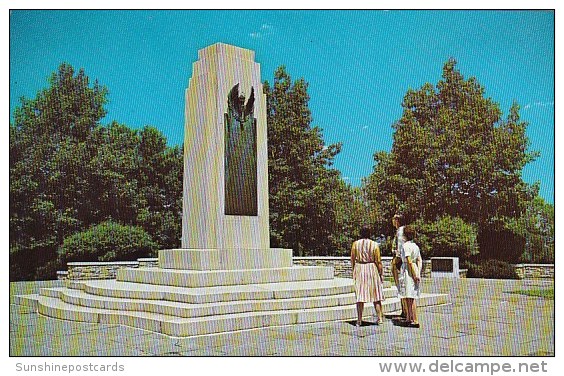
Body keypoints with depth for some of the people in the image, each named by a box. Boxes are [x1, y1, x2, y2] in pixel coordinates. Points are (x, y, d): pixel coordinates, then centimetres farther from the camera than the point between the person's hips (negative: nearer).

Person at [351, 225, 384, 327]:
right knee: (375, 295, 11)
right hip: (372, 269, -1)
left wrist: (353, 272, 14)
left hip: (359, 269, 1)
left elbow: (352, 260, 2)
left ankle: (359, 320, 9)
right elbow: (378, 261, -6)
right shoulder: (374, 245, -6)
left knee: (360, 295, 6)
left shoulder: (355, 244, -2)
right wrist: (380, 273, 3)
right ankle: (380, 318, 12)